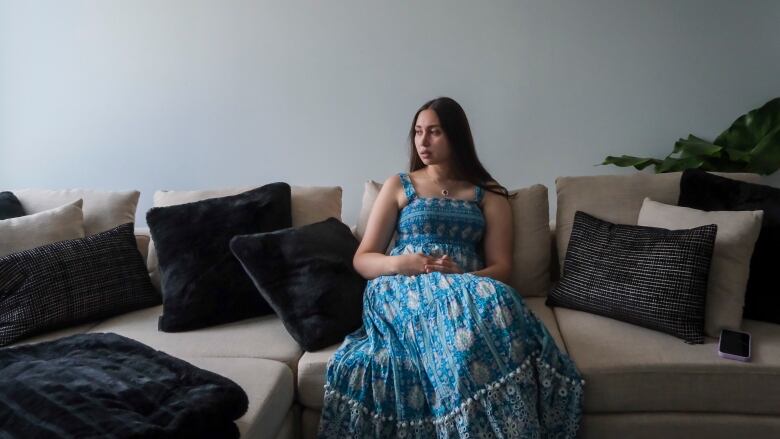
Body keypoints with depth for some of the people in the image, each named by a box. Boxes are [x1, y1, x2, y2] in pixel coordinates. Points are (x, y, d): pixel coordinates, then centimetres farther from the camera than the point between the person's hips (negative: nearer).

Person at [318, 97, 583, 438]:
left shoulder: (489, 195, 17)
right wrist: (398, 263, -12)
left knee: (496, 300, -38)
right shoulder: (398, 186, 17)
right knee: (455, 314, -37)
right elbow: (362, 259, 11)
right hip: (401, 290, -1)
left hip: (466, 290, 1)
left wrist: (462, 277, -16)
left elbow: (501, 268, 6)